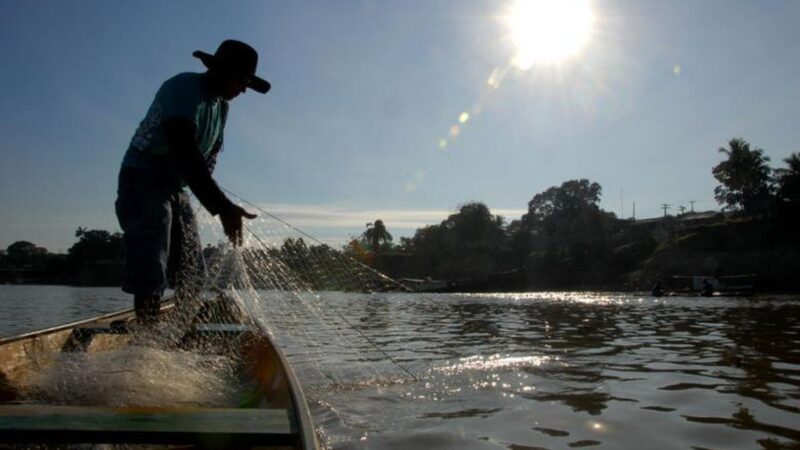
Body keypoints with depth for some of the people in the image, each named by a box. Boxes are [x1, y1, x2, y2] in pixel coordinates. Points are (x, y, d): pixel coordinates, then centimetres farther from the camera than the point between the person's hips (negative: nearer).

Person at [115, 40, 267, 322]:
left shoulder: (221, 104, 8)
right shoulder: (183, 89, -20)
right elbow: (186, 154, -34)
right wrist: (222, 206, -43)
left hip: (176, 188, 9)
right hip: (143, 182, -9)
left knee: (192, 276, 9)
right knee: (151, 278, -13)